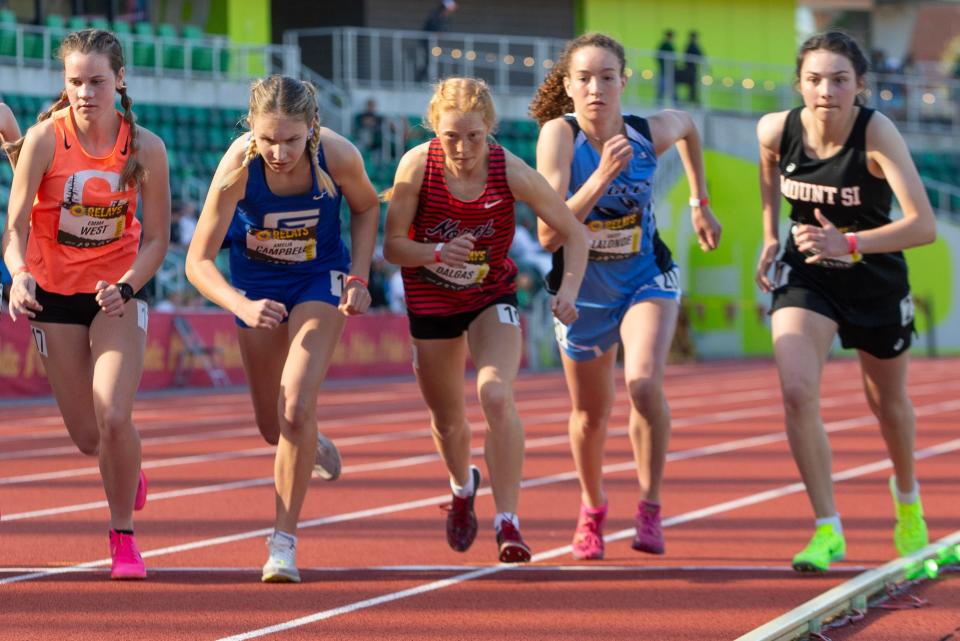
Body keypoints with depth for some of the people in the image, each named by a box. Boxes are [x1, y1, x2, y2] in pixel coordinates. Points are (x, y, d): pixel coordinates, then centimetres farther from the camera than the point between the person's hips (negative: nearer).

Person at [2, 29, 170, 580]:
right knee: (88, 437, 5)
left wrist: (125, 287, -20)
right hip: (54, 294, 1)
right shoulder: (44, 138, -14)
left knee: (114, 418, -18)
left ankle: (124, 535, 3)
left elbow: (156, 239, -3)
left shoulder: (145, 148, -11)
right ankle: (128, 473, 43)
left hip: (117, 292, -1)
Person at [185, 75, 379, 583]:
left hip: (320, 278, -1)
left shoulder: (338, 156, -27)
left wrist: (358, 278, -13)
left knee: (296, 409, -19)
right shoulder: (238, 167, -31)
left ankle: (284, 541, -8)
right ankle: (312, 446, 50)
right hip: (257, 282, 1)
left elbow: (366, 208, -3)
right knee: (272, 426, 12)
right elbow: (198, 260, -26)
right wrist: (242, 305, -43)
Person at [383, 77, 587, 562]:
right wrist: (438, 253, -37)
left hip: (492, 299, -1)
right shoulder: (417, 167, -23)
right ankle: (462, 487, 49)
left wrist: (569, 289, -30)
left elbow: (573, 235, -14)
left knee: (496, 395, -26)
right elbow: (392, 246, -17)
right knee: (447, 416, 15)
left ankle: (507, 521, -20)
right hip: (430, 301, 1)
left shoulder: (511, 173, -24)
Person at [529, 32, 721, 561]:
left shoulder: (650, 133, -15)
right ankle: (592, 508, 43)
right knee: (590, 414, 15)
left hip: (646, 279, 0)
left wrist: (700, 204, 14)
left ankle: (650, 509, -12)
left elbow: (688, 125, 12)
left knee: (643, 382, -27)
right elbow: (549, 235, -27)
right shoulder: (559, 135, -21)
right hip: (583, 291, 0)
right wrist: (601, 178, -36)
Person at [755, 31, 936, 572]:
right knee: (797, 392, -21)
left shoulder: (877, 133, -28)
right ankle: (828, 531, -12)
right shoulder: (777, 130, -18)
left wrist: (849, 244, -45)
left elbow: (924, 224, -36)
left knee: (888, 402, 18)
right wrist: (771, 235, 6)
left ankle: (907, 497, 49)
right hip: (805, 277, 2)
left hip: (875, 280, -1)